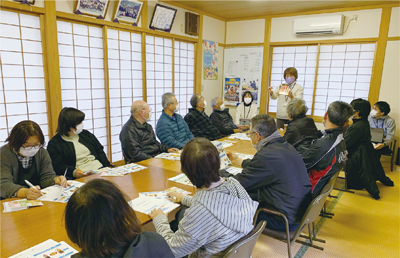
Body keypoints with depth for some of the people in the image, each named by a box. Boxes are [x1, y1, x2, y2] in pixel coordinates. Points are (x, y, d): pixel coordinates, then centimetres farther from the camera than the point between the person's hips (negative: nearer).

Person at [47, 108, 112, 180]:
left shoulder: (86, 134, 20)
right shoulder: (54, 143, 5)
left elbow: (99, 151, 20)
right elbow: (57, 166, -4)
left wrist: (107, 166, 5)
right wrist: (74, 172, -23)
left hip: (100, 169, 5)